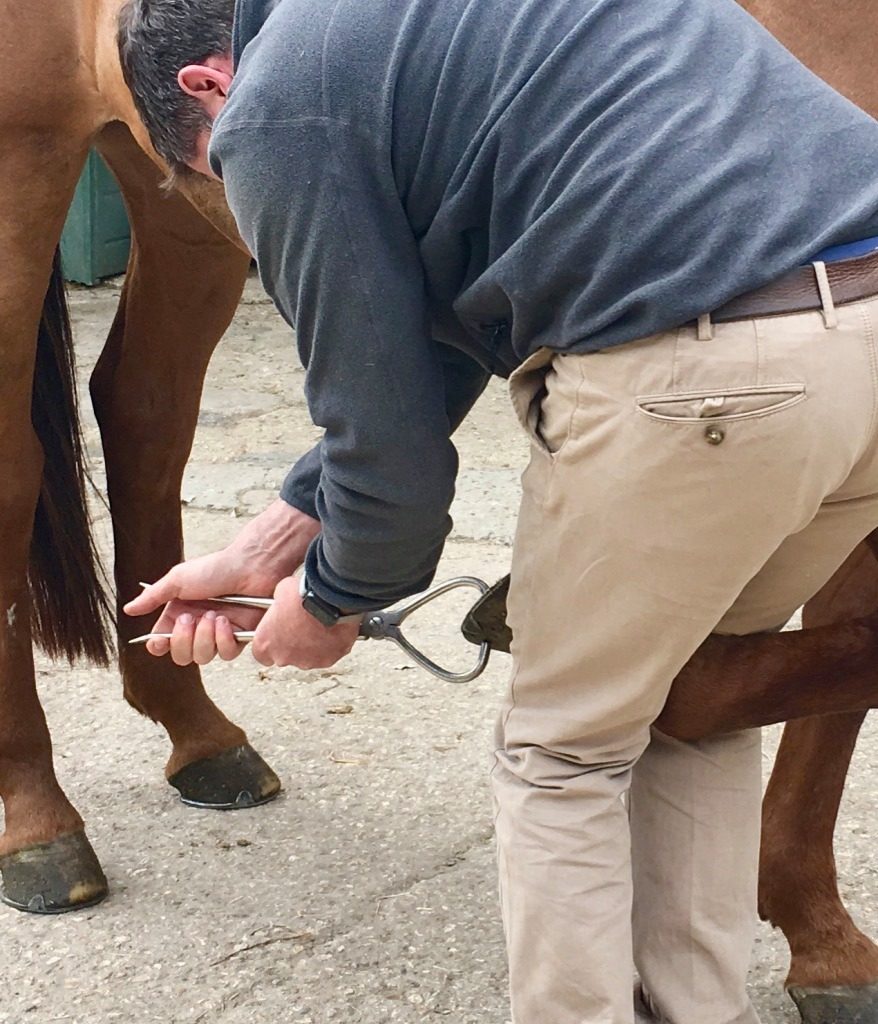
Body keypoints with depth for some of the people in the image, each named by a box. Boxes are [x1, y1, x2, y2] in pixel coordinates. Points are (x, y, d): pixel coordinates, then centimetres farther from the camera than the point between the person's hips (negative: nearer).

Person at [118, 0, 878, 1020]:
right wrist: (266, 546, 31)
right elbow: (431, 344, 29)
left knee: (562, 753, 13)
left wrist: (331, 599, 24)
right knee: (695, 697, 27)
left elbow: (383, 430, 3)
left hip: (697, 366, -9)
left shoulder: (275, 107, 1)